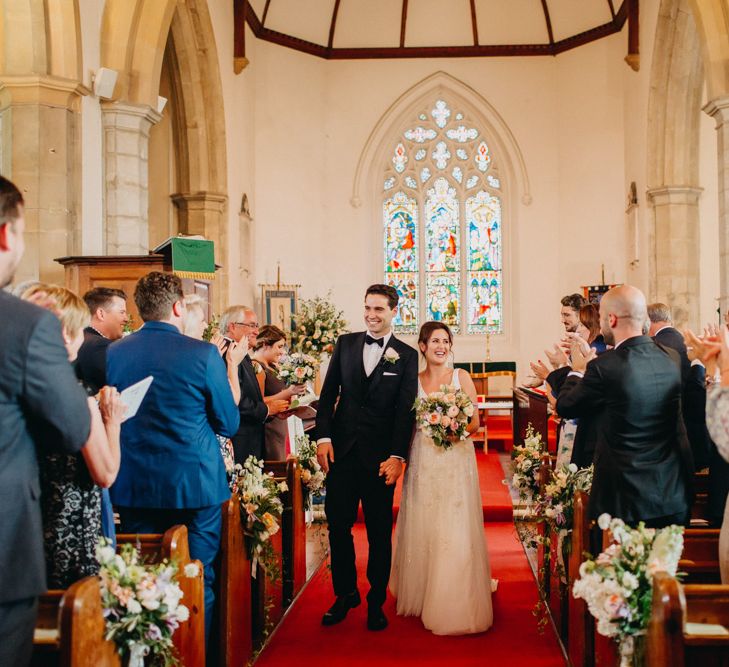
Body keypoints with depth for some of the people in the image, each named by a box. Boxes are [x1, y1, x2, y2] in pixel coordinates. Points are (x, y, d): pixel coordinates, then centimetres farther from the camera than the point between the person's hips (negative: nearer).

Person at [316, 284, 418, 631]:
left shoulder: (406, 355, 0)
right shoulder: (345, 344, 7)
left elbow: (405, 410, -4)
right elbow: (328, 393, 7)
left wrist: (397, 456, -11)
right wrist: (323, 437, -3)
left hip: (380, 456, -2)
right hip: (342, 450, 2)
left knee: (380, 531, 7)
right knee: (338, 525, 6)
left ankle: (377, 601, 20)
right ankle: (346, 593, 23)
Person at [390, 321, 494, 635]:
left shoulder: (462, 377, 3)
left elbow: (475, 422, 3)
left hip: (457, 460, -1)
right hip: (423, 462, 2)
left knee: (455, 533, -4)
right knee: (422, 531, 6)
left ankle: (454, 606, 6)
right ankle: (421, 598, 22)